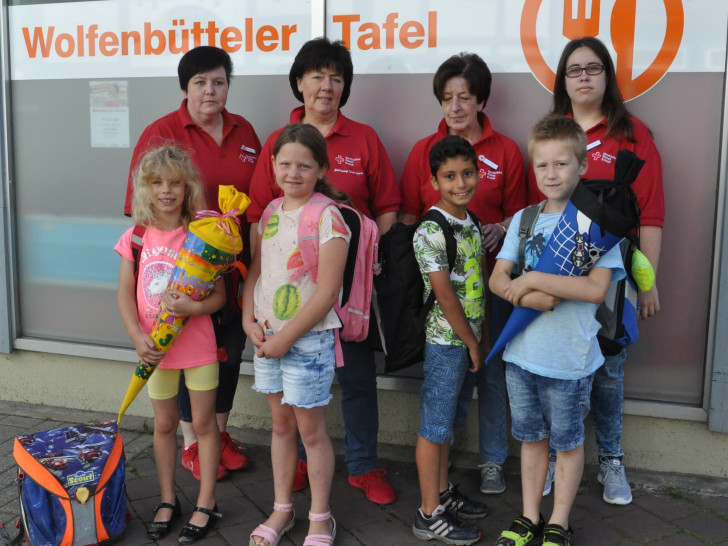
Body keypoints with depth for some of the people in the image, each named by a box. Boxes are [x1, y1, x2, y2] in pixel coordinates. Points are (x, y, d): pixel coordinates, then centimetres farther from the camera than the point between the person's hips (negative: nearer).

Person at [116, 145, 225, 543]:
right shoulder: (136, 238, -1)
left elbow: (218, 294, -8)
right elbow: (125, 294, -1)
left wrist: (192, 307, -27)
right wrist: (138, 337, -14)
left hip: (198, 346, -2)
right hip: (156, 347, 3)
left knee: (203, 422, 7)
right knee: (164, 424, 15)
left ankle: (206, 505, 21)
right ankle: (167, 500, 31)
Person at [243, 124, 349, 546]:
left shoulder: (328, 216, -13)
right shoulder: (270, 213, 7)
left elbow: (328, 290, -18)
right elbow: (255, 270, 13)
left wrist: (286, 338, -15)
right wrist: (250, 321, -1)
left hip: (309, 338, -6)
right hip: (267, 337, 6)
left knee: (311, 430, 4)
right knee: (282, 424, 17)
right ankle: (282, 510, 32)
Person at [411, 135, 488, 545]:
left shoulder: (471, 223, 9)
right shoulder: (431, 230, -16)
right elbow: (443, 293, -18)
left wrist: (481, 336, 10)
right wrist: (471, 342, -12)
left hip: (468, 338, 8)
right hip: (446, 339, -8)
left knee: (448, 420, 19)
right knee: (435, 425, 1)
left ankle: (444, 492, 33)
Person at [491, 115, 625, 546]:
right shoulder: (524, 219, 6)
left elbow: (596, 288, -19)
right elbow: (498, 278, 1)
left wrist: (533, 279, -19)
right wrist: (531, 296, -19)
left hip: (570, 357, -4)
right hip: (521, 351, 4)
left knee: (567, 442, 11)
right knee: (532, 438, 17)